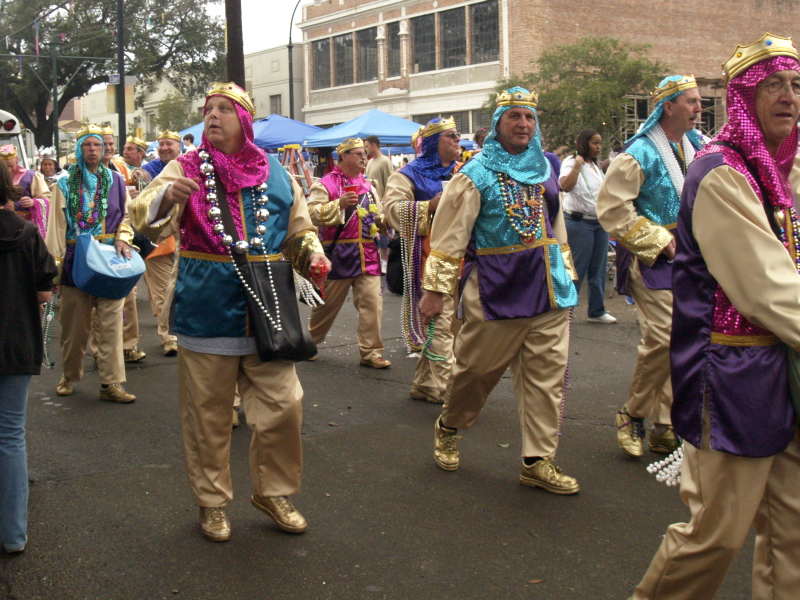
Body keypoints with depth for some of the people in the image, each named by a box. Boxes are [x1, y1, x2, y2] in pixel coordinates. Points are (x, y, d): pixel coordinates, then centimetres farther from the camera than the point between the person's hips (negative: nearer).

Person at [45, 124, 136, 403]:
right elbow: (56, 225, 2)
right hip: (76, 261, 0)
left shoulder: (115, 181, 9)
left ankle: (111, 383, 0)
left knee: (111, 322, -4)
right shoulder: (65, 184, 5)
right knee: (74, 323, 8)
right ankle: (69, 375, 26)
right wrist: (54, 262, -5)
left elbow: (126, 216, 14)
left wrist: (122, 239, -6)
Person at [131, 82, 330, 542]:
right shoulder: (185, 169, 1)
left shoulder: (275, 174, 8)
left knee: (283, 405, 4)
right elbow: (148, 221, -14)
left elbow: (299, 230, 18)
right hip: (206, 310, -2)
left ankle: (274, 492, 26)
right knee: (208, 416, 8)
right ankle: (212, 501, 26)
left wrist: (313, 252, -4)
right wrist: (166, 199, -36)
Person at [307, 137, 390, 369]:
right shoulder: (326, 184, -4)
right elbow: (312, 214, -15)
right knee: (328, 303, 7)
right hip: (339, 253, -5)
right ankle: (310, 342, 28)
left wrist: (383, 219, 4)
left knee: (372, 302, -3)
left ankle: (371, 352, 5)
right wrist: (339, 204, -24)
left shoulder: (368, 186, 17)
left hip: (367, 254, 5)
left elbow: (378, 217, 27)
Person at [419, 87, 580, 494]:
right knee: (477, 368, 6)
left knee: (547, 376, 3)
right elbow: (448, 237, -8)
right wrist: (435, 290, -12)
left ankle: (538, 461, 11)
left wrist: (566, 275, 21)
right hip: (496, 291, -5)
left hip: (548, 290, 5)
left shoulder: (545, 170, 13)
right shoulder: (477, 174, -5)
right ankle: (448, 428, 33)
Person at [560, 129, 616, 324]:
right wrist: (578, 163, -29)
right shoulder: (571, 162, -8)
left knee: (599, 269, 9)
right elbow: (565, 186, -28)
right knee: (577, 269, -7)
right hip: (580, 222, -8)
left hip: (600, 223, 8)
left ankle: (597, 311, 17)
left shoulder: (596, 166, 17)